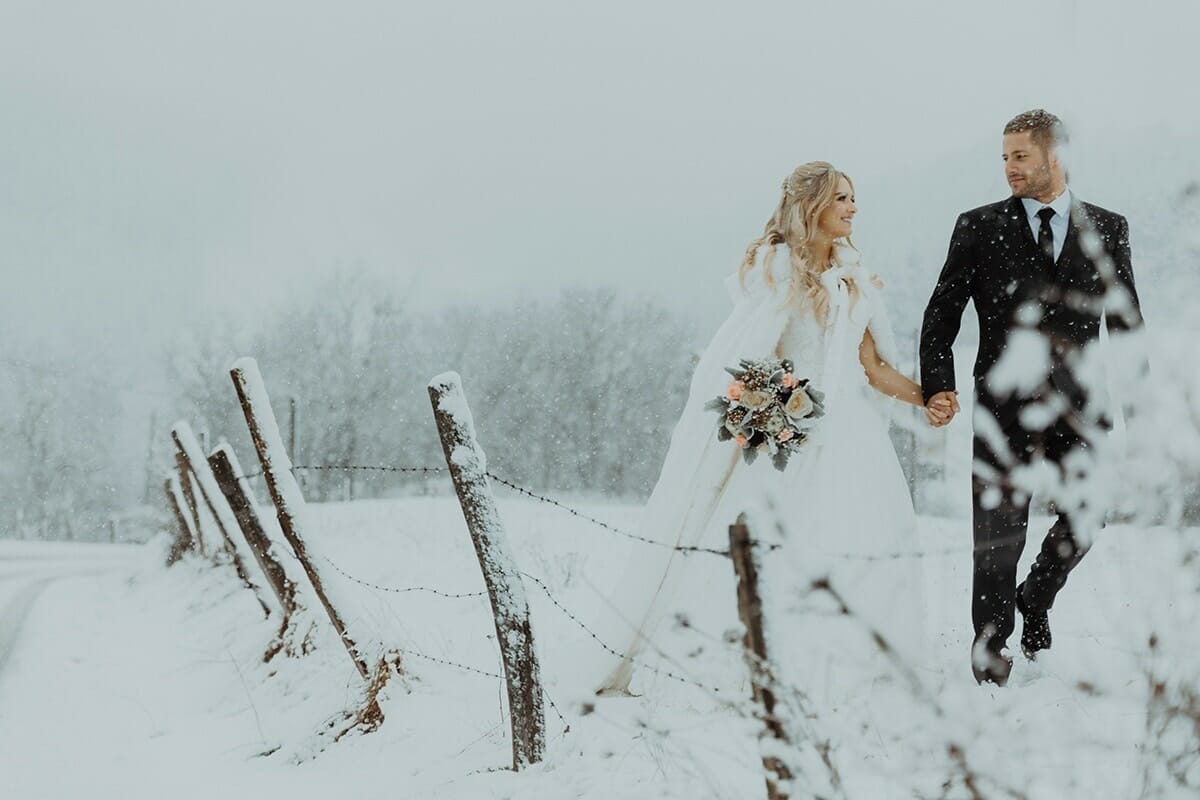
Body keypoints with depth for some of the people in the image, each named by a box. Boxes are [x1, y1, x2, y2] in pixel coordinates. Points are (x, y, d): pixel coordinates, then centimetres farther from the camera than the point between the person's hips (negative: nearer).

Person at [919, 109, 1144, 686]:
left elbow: (1126, 321, 10)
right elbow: (941, 313, 3)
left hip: (1078, 406, 2)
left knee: (1087, 517, 0)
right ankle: (990, 643, 19)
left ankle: (1034, 600, 28)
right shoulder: (979, 227, 3)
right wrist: (937, 385, -9)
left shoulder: (1106, 229, 7)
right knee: (998, 533, 2)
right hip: (1004, 405, -1)